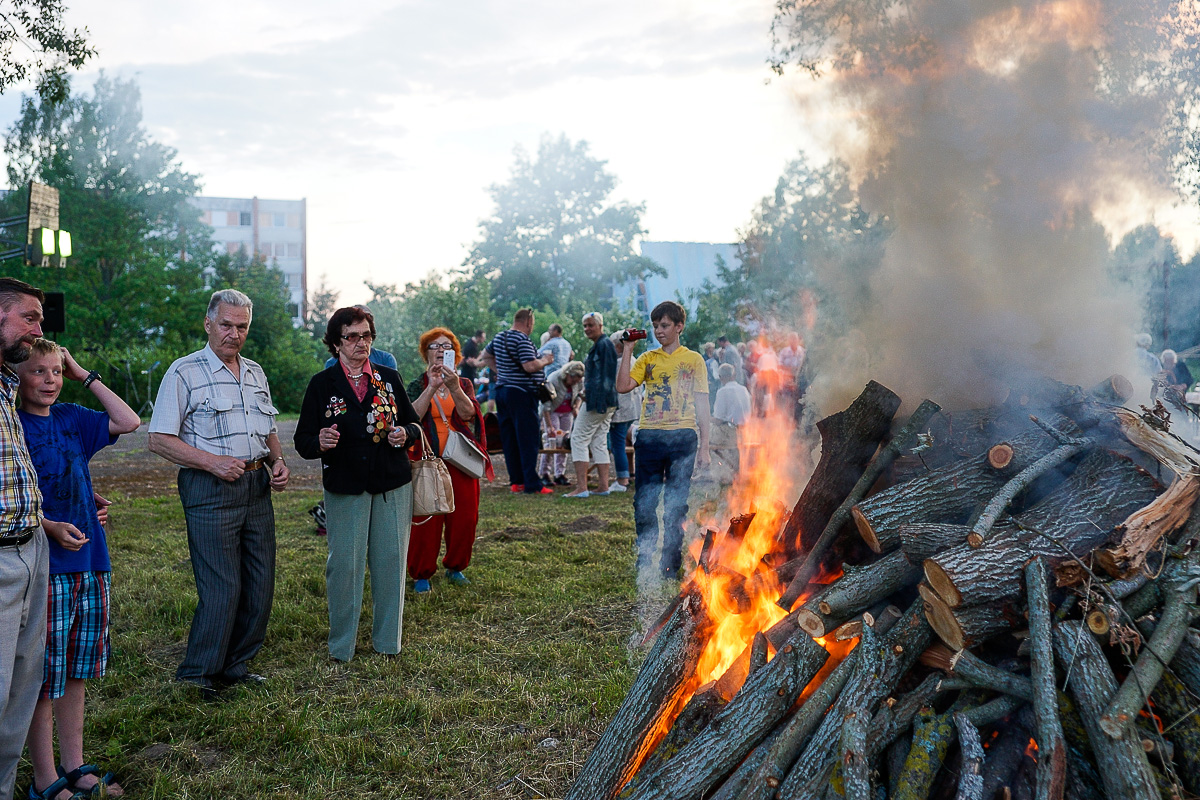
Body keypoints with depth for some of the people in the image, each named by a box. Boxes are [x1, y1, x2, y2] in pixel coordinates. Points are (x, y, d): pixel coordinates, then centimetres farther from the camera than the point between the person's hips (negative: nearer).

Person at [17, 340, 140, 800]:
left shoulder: (70, 418, 11)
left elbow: (128, 423, 8)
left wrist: (85, 375, 8)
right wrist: (50, 526, -20)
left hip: (90, 562, 6)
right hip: (44, 567, -6)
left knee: (75, 674, 14)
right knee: (42, 679, 1)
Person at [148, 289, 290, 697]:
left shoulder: (255, 373, 16)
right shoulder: (184, 372, -5)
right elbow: (160, 439, -9)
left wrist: (278, 462, 6)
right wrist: (213, 462, -17)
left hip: (257, 487, 7)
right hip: (210, 491, -7)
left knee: (260, 585, 9)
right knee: (221, 590, -8)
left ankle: (236, 665, 24)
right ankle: (197, 677, 9)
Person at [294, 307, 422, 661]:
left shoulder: (389, 378, 8)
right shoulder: (321, 384, 1)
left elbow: (415, 422, 14)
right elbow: (302, 441, -2)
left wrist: (405, 433, -9)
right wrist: (320, 442, -24)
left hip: (393, 485, 2)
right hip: (345, 488, -2)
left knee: (391, 560, 6)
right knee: (344, 563, 1)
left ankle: (387, 640, 21)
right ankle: (341, 646, 16)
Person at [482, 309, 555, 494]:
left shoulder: (499, 337, 13)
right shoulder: (522, 340, -15)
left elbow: (486, 356, 27)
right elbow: (530, 366, -23)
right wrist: (545, 360, -6)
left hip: (502, 390, 9)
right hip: (521, 393, -9)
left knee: (509, 439, 11)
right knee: (528, 440, -6)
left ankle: (516, 481, 16)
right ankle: (532, 484, -6)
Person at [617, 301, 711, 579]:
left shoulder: (693, 360, 8)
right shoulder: (647, 359, 13)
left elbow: (702, 404, 7)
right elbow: (623, 386, -1)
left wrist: (704, 447, 2)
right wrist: (627, 350, -2)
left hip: (682, 437, -2)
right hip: (649, 437, 2)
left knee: (676, 504, 3)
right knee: (644, 502, 2)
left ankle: (671, 564, 12)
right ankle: (644, 561, 15)